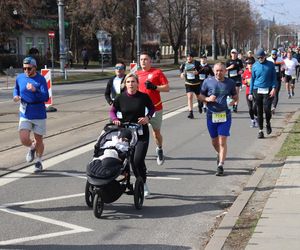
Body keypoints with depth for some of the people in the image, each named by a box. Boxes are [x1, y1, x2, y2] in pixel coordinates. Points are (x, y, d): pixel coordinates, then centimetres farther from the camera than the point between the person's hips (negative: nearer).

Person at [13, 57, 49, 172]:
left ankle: (38, 161, 33)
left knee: (38, 140, 9)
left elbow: (46, 97, -18)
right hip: (25, 115, 2)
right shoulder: (20, 78, 1)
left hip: (39, 115, -2)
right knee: (24, 140, -12)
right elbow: (16, 88, 22)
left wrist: (35, 90, -35)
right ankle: (32, 147, 25)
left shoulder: (40, 79, -10)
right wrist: (16, 96, 1)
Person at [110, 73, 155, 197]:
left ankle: (143, 184, 5)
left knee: (138, 160, -14)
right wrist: (115, 119, -14)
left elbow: (152, 108, 11)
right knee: (130, 160, 6)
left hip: (141, 133, -2)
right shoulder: (120, 98, -2)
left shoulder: (143, 97, -4)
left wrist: (148, 117, -8)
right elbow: (112, 111, 7)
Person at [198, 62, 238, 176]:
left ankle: (221, 165, -3)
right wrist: (207, 99, -15)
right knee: (214, 142, 14)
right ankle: (220, 154, 44)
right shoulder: (208, 82, -2)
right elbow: (200, 96, 6)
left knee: (222, 141, -8)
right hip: (211, 115, 1)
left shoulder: (230, 83, 1)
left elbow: (235, 96, 14)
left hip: (225, 116, -1)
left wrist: (233, 101, -8)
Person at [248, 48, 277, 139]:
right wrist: (250, 93, 7)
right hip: (257, 90, 2)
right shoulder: (255, 66, 5)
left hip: (268, 91, -1)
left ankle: (268, 124, 18)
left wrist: (274, 88, -9)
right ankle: (260, 130, 12)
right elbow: (252, 79, 9)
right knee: (259, 111, 4)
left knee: (267, 109, -12)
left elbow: (274, 77, 5)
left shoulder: (270, 64, 2)